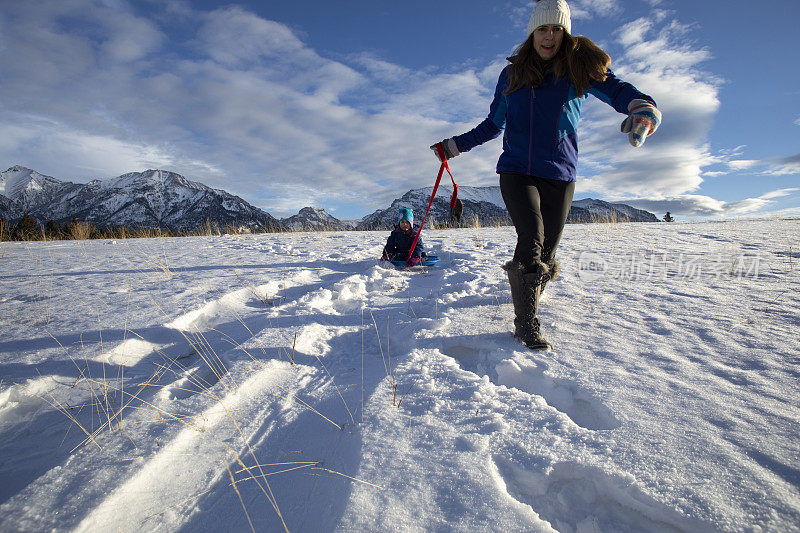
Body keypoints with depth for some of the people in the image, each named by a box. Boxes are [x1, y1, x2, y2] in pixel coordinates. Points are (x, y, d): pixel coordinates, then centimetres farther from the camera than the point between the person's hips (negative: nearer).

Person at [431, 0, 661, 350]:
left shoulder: (581, 68, 8)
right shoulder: (512, 74, 13)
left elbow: (617, 90, -10)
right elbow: (493, 125, 21)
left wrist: (642, 108, -32)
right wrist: (455, 146, 18)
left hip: (559, 175, 1)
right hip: (516, 171, -1)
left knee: (546, 252, 3)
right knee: (532, 239, -22)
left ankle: (528, 293, 36)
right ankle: (526, 325, -12)